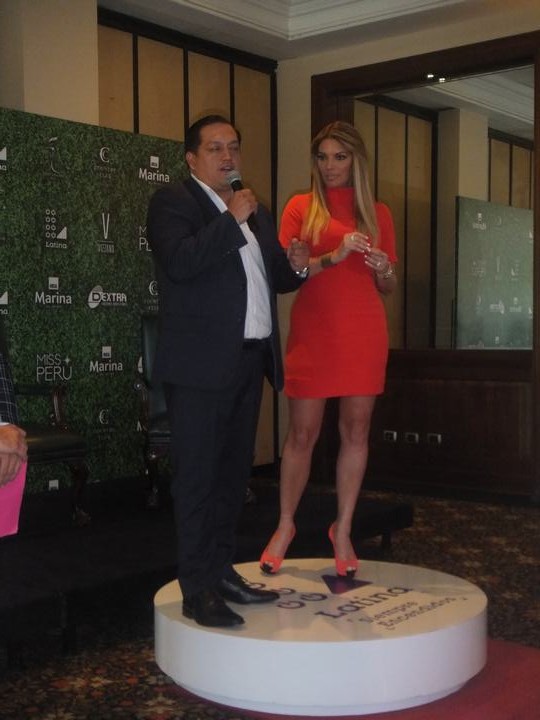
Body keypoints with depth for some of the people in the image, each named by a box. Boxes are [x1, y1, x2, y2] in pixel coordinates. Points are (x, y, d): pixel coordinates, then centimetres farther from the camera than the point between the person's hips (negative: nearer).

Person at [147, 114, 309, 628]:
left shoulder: (255, 212, 19)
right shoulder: (172, 202, -3)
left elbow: (272, 279, 24)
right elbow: (179, 262, -21)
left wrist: (296, 266, 3)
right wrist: (232, 219, -16)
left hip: (250, 359, 8)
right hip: (201, 363, -7)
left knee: (233, 473, 13)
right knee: (196, 476, -3)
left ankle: (222, 571, 24)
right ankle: (197, 590, 3)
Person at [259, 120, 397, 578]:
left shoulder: (378, 213, 12)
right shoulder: (301, 207, 6)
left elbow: (388, 287, 15)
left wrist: (383, 270, -7)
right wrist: (334, 257, -18)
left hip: (364, 331, 2)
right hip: (313, 329, -2)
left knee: (356, 431, 5)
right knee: (303, 433, 2)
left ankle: (343, 530, 17)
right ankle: (285, 526, 17)